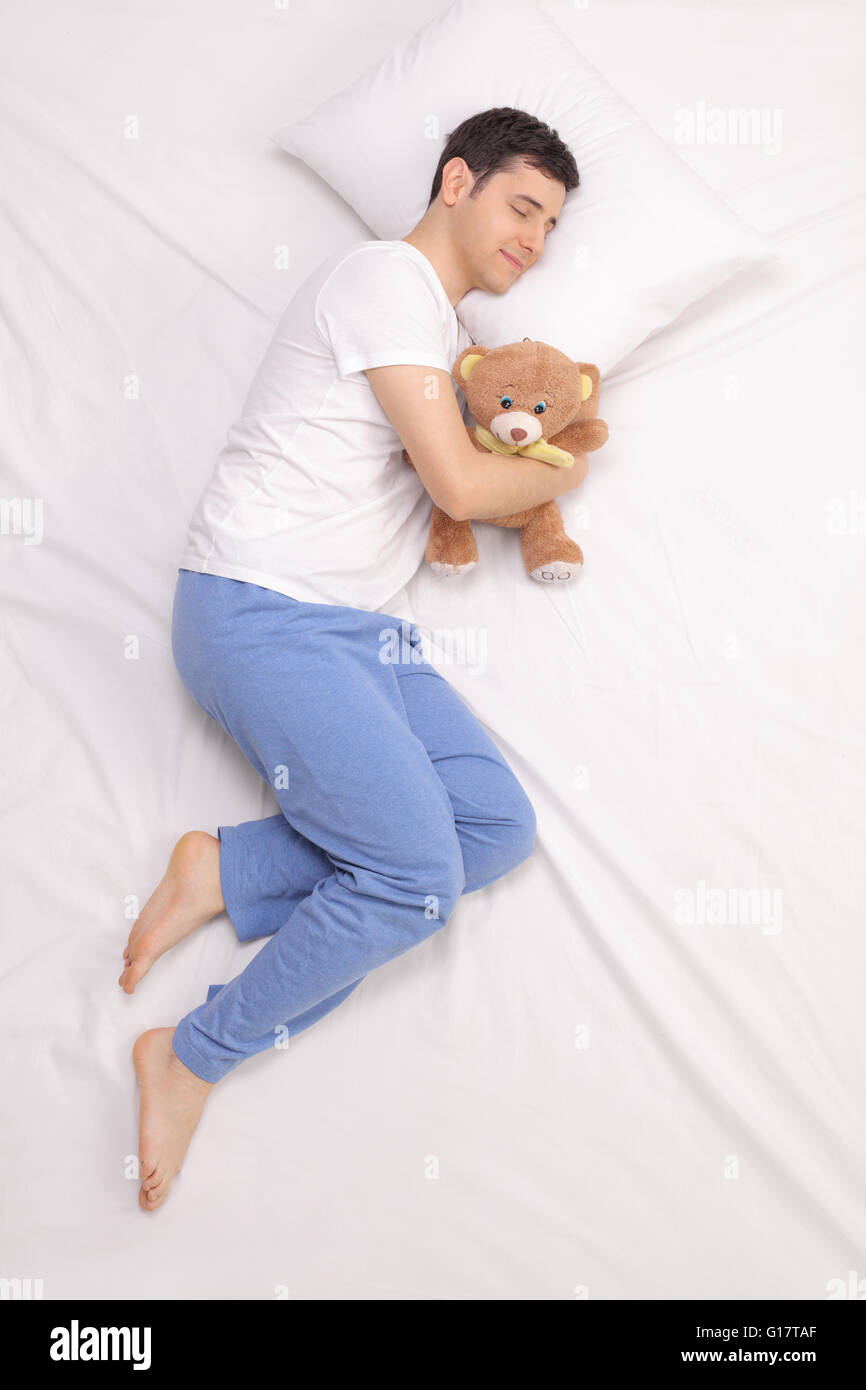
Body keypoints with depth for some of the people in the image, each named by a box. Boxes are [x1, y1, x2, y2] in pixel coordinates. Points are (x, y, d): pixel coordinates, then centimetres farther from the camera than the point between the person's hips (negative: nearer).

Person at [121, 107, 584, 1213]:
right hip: (257, 611, -9)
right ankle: (196, 1056, -1)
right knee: (417, 875, -20)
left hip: (360, 627, 10)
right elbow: (458, 483, -14)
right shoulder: (385, 276, -7)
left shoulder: (444, 328, 24)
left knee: (501, 825, -6)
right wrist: (560, 476, 5)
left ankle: (227, 873, -4)